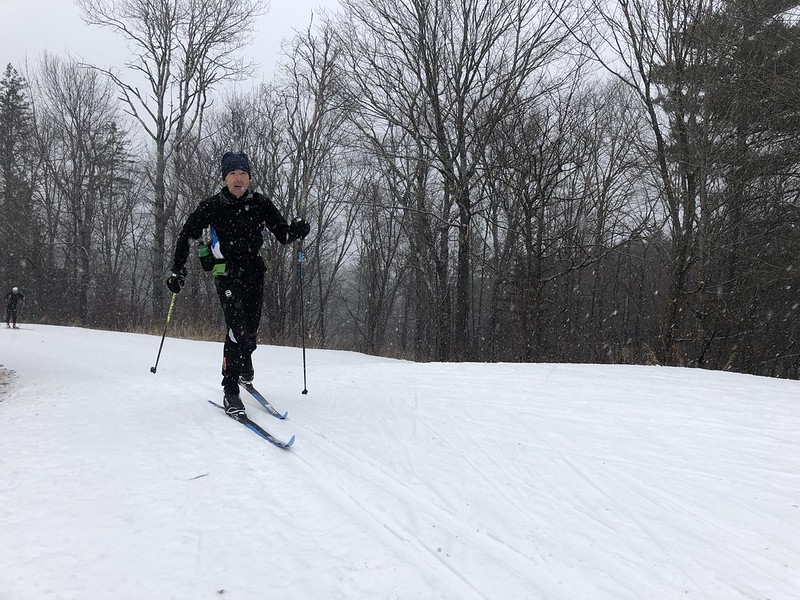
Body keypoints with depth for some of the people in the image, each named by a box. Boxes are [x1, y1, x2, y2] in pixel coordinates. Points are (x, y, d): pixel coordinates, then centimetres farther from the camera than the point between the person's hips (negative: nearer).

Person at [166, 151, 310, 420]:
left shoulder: (260, 204, 0)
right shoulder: (212, 206, -6)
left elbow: (282, 234, 2)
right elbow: (186, 235, 3)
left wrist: (295, 231, -20)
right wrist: (177, 270, -1)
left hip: (254, 271, 3)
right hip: (226, 272, -3)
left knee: (251, 327, 8)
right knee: (237, 327, -17)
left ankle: (244, 362, 43)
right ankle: (231, 391, -11)